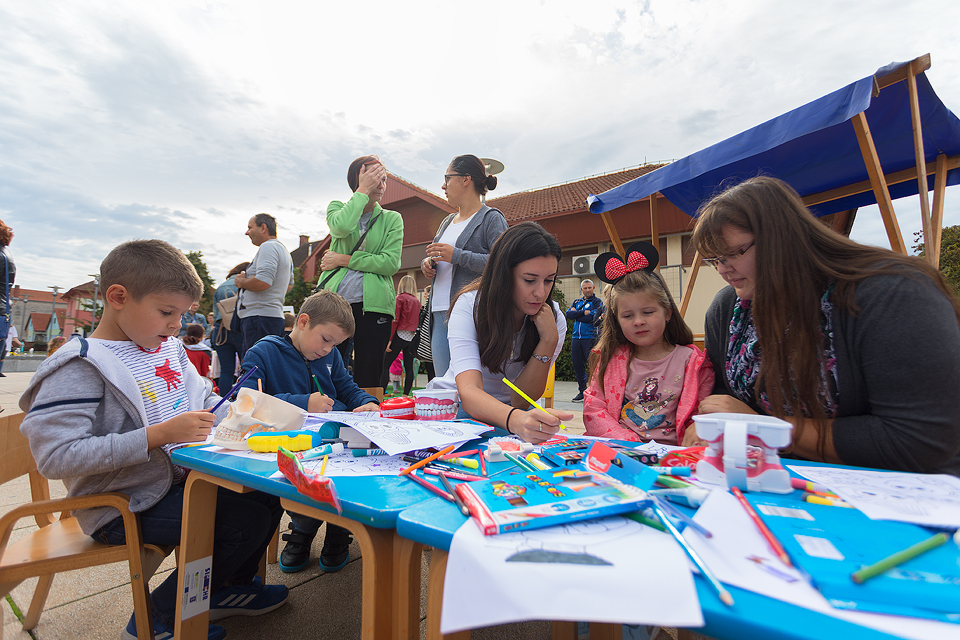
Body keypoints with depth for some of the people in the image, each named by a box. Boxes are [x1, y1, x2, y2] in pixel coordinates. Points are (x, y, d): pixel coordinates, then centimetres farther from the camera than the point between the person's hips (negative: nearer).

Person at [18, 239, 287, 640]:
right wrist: (158, 435, -31)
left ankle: (223, 589, 25)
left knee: (265, 497, 0)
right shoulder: (81, 366, -18)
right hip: (125, 508, -8)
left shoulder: (170, 348, 7)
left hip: (182, 479, 8)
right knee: (248, 522, -19)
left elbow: (204, 402, 17)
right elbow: (55, 456, -25)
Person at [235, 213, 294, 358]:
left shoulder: (268, 247, -9)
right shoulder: (284, 250, 23)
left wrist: (241, 282, -5)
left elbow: (262, 282, -24)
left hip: (260, 318, -11)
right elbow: (289, 285, 32)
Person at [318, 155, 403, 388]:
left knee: (367, 378, 2)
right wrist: (363, 191, -5)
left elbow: (391, 263, -5)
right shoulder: (337, 208, 13)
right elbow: (341, 227, -14)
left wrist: (344, 260, -6)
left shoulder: (392, 219, 10)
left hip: (373, 304, -1)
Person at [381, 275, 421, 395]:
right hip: (412, 337, 6)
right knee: (409, 367, 7)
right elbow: (417, 321, 10)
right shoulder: (417, 301, 12)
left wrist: (390, 339, -10)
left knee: (385, 365, -2)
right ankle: (406, 395, 9)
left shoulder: (400, 298, -4)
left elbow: (395, 320, -10)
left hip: (400, 335, -6)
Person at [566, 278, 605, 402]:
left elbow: (591, 318, -12)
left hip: (590, 337, -5)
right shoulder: (577, 302, 19)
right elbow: (568, 314, 1)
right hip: (576, 338, 5)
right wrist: (583, 312, -8)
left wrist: (576, 314, -3)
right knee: (578, 366, 7)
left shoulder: (597, 302, 4)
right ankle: (582, 391, 18)